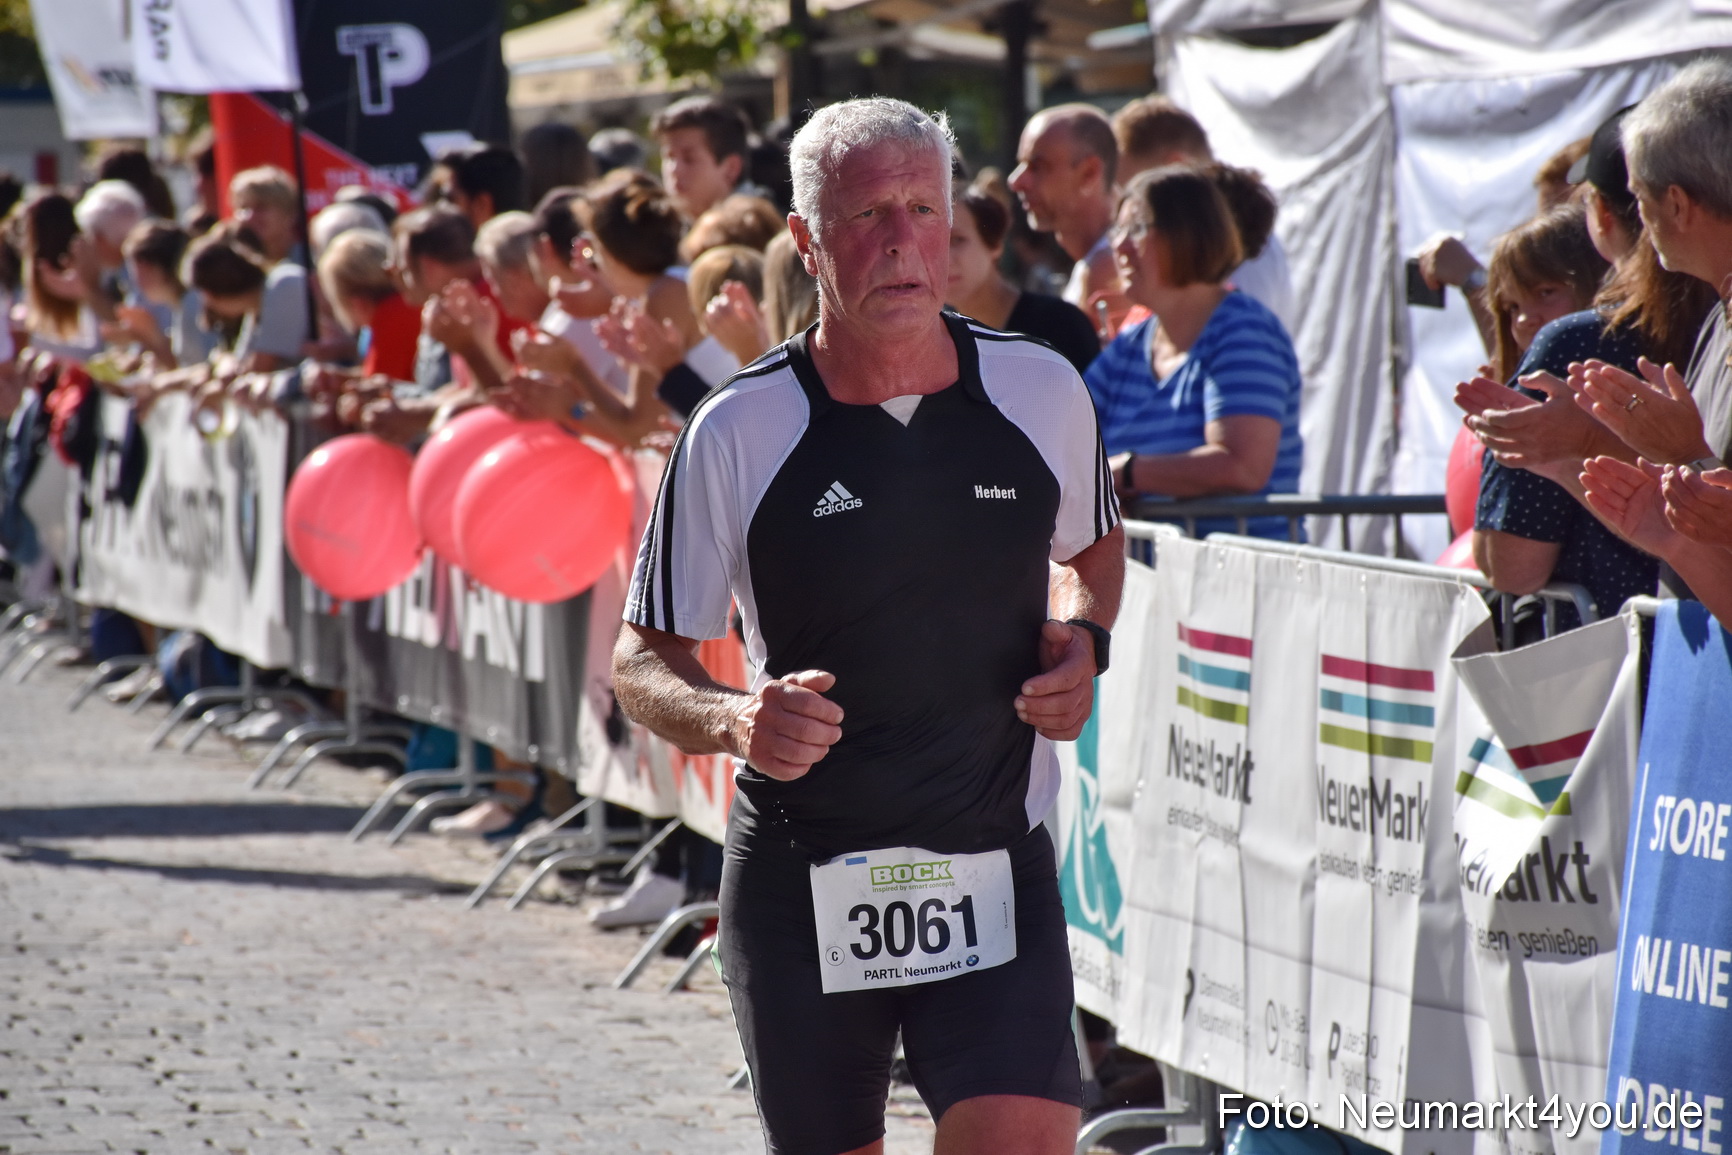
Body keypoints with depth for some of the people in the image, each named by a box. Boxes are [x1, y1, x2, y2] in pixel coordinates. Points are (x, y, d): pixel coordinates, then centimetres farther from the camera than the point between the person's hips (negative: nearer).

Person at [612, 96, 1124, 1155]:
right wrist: (732, 720, -21)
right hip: (801, 885, 0)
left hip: (995, 871, 0)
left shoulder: (1042, 393, 1)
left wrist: (1082, 641, 0)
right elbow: (643, 662, 1)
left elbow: (1095, 547, 22)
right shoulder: (740, 432, -6)